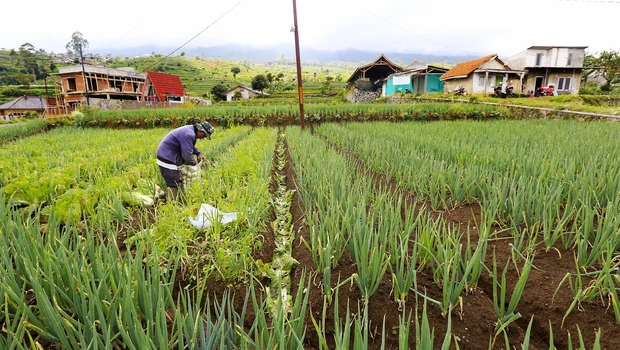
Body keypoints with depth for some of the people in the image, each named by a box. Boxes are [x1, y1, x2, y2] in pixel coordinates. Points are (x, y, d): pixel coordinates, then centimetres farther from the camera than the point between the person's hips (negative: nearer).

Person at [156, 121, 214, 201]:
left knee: (179, 180, 15)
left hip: (166, 155, 11)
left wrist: (198, 154, 11)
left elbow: (190, 146, 25)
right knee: (173, 184, -7)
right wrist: (194, 163, -6)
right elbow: (187, 155, -24)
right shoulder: (189, 135, -25)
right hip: (167, 158, -11)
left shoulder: (191, 130, 8)